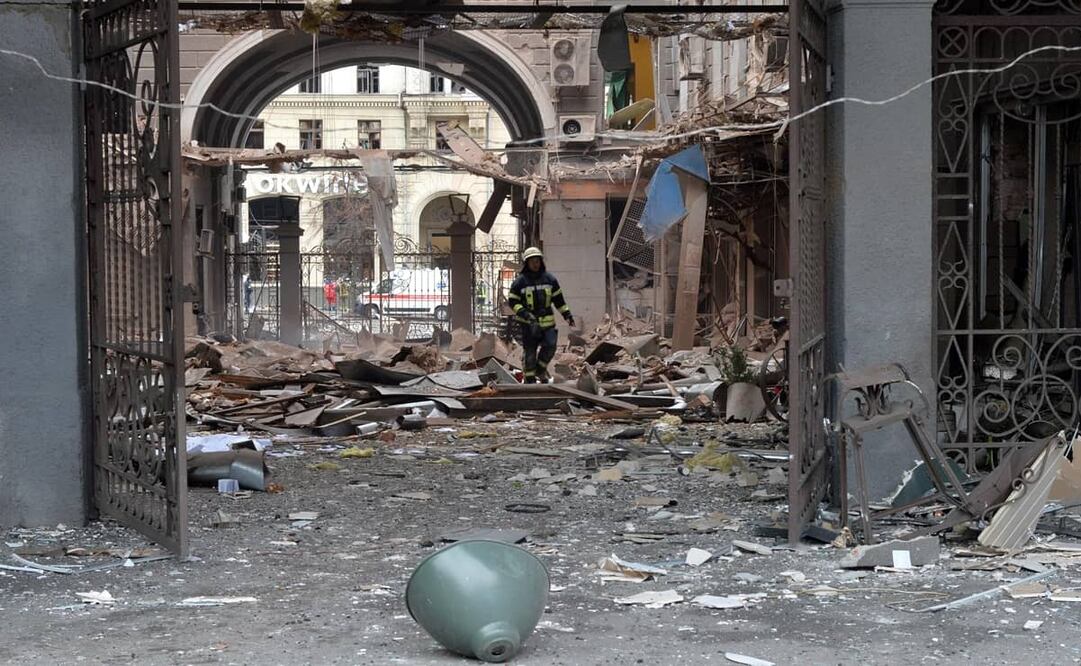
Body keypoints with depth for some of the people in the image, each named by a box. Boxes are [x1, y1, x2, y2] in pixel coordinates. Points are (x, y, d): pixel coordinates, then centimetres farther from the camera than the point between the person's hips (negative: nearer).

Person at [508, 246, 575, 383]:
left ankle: (541, 369, 13)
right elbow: (513, 301, -1)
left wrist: (567, 314, 12)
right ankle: (530, 379, 9)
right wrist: (524, 313, -16)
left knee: (550, 346, -11)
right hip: (528, 323, -3)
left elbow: (558, 299, 16)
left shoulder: (549, 279, 9)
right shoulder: (520, 281, -1)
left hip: (547, 321, 3)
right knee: (530, 352, -1)